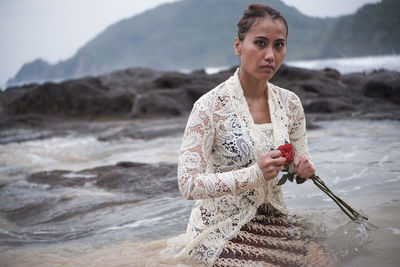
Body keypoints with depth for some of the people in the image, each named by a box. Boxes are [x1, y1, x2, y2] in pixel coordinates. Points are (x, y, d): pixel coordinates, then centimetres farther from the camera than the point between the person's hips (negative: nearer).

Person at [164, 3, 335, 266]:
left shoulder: (290, 103, 0)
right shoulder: (210, 106, -17)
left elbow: (301, 161, 13)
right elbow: (188, 183, -21)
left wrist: (305, 167, -12)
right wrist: (255, 173, -31)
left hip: (273, 221, 5)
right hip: (222, 229, -5)